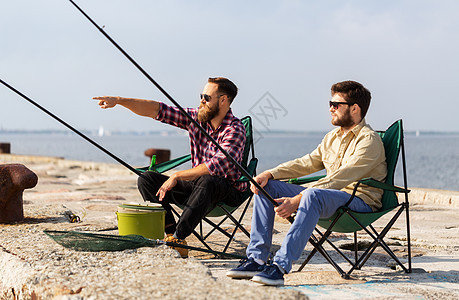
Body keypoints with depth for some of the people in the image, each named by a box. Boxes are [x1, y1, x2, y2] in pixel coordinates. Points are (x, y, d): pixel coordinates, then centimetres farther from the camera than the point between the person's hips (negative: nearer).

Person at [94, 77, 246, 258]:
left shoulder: (235, 129, -19)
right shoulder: (197, 118, 1)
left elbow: (217, 165, -33)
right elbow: (157, 110, -1)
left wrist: (177, 176, -29)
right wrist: (119, 100, -8)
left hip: (229, 192, -7)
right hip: (196, 185, 7)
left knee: (207, 180, -41)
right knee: (146, 180, -7)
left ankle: (178, 238, -35)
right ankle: (170, 231, -21)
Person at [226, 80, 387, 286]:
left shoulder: (369, 140, -12)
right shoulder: (332, 137, 18)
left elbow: (339, 179, -23)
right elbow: (307, 162, 13)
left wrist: (297, 200, -30)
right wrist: (269, 174, -4)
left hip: (359, 201, -9)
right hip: (331, 196, 9)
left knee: (312, 194, -40)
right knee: (266, 186, -3)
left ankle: (280, 266, -44)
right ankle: (256, 259, -12)